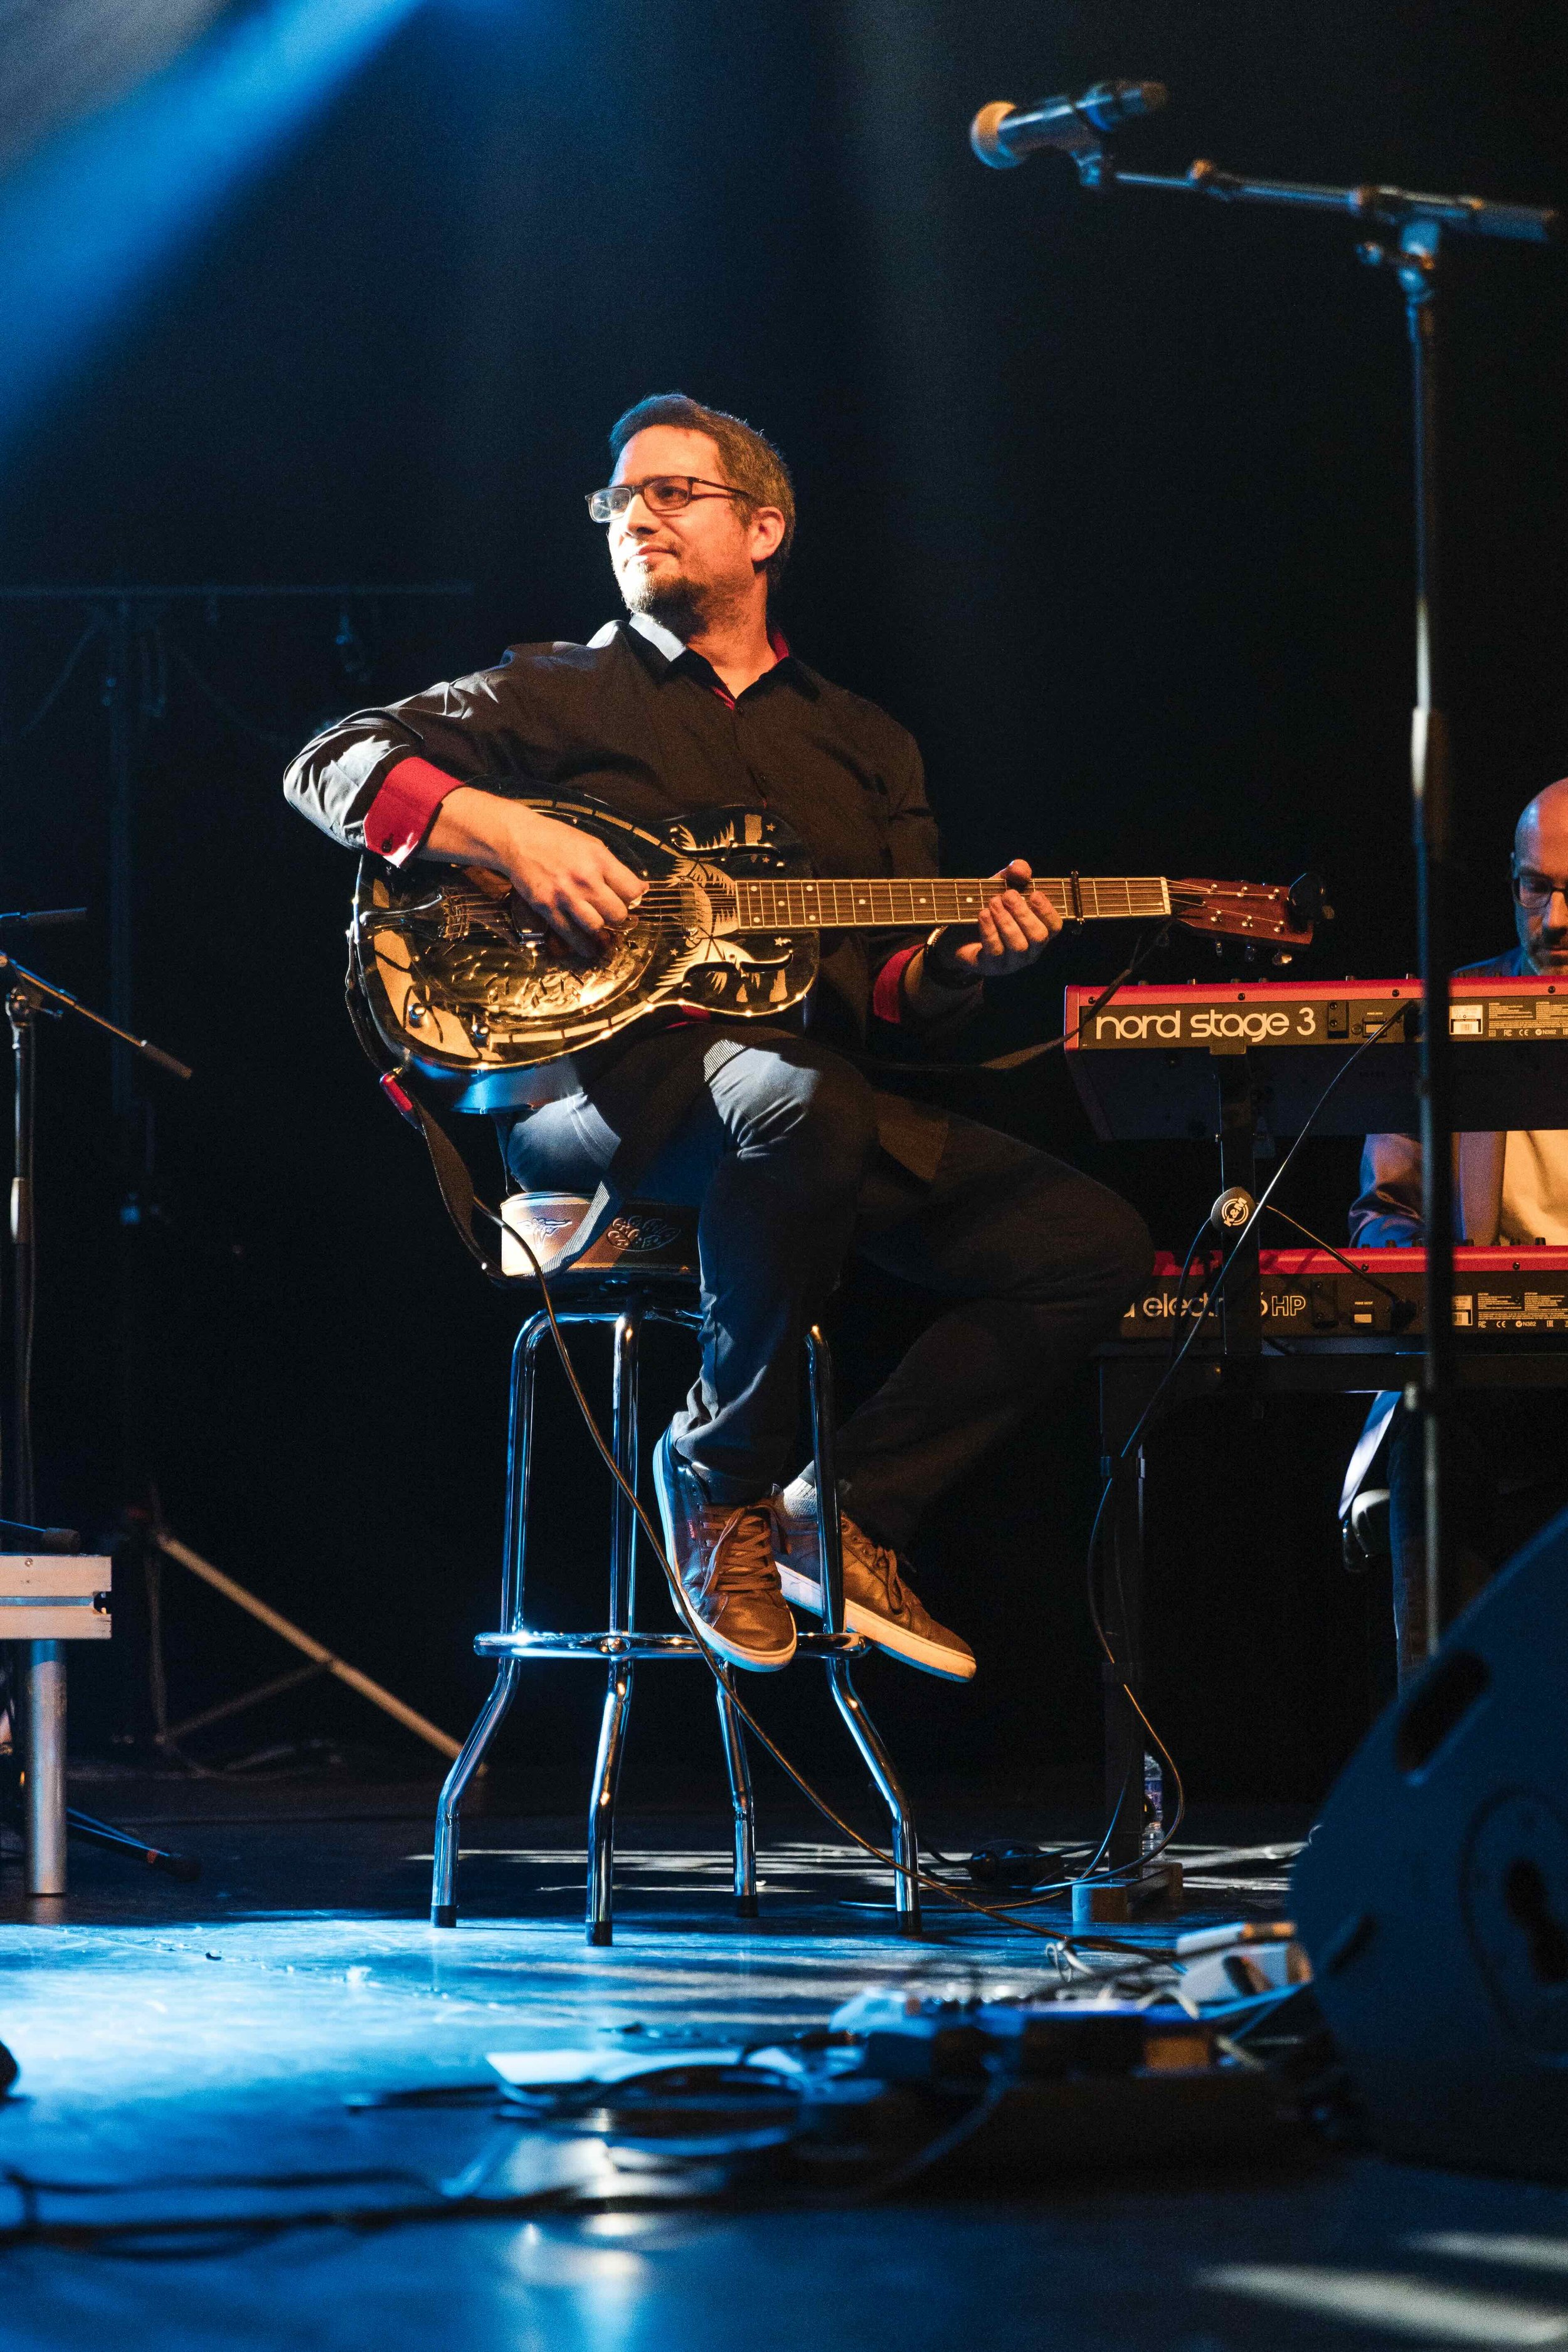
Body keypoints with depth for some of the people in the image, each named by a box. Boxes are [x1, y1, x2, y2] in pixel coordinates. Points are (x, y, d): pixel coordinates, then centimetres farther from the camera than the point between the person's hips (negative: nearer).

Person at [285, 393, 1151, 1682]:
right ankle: (722, 1474, -17)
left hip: (818, 1083, 5)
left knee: (1091, 1241, -14)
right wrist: (505, 830, -14)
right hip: (599, 1077, -5)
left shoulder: (863, 743, 25)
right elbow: (332, 765, 2)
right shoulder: (559, 694, 14)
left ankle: (851, 1512, -4)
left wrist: (962, 963, -5)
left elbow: (897, 991, 19)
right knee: (797, 1107, -40)